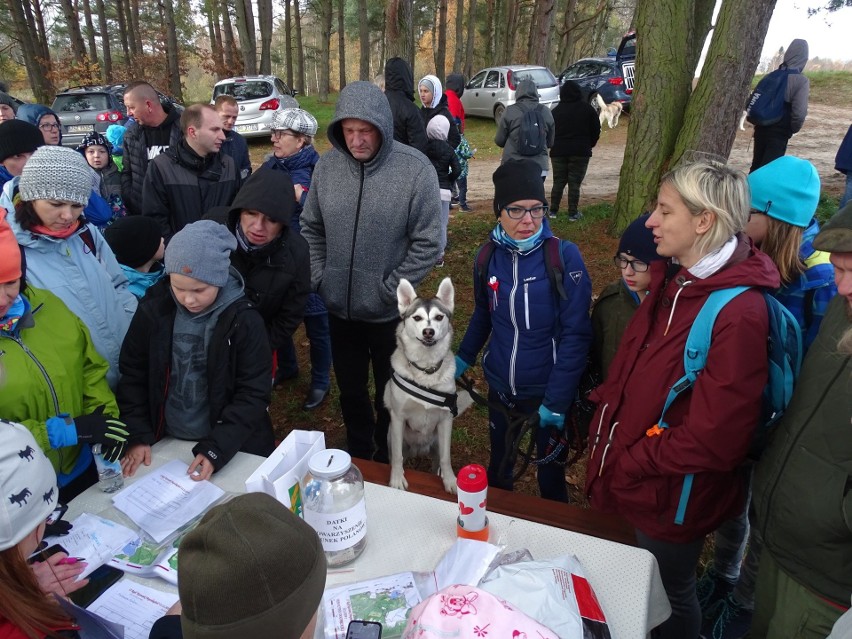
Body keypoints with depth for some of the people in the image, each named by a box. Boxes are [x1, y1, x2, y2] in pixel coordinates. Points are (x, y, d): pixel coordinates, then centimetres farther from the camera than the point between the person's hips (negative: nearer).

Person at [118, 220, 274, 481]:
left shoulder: (244, 320, -17)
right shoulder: (154, 309, -9)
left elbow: (253, 395, -14)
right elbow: (132, 375, 1)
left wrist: (215, 449, -21)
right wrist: (137, 436, -6)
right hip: (166, 442, 3)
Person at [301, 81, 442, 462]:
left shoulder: (416, 169, -16)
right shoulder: (327, 165, -4)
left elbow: (427, 243, -14)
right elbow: (311, 227, 7)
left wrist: (390, 289, -15)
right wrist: (318, 276, -1)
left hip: (389, 312, -3)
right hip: (339, 307, 4)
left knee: (388, 395, 18)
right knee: (350, 390, 23)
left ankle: (386, 460, 44)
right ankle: (358, 453, 49)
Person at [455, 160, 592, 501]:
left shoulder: (564, 256, -17)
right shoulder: (490, 256, -5)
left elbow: (576, 334, -17)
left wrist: (556, 400, -18)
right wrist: (464, 358, 12)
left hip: (548, 391, -4)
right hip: (500, 388, 4)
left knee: (551, 476, 16)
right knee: (498, 468, 23)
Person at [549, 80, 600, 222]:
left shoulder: (556, 110, 1)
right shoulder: (587, 108, 0)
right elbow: (596, 129, 2)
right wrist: (589, 145, 15)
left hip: (559, 151, 1)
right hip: (580, 152, -1)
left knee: (558, 181, 10)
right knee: (575, 182, 2)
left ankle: (553, 210, 11)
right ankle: (573, 213, 3)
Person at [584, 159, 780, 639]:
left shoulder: (739, 313, -27)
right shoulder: (673, 280, 0)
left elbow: (713, 437, -26)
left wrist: (629, 465, -17)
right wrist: (605, 423, 1)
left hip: (672, 497, -7)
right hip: (634, 480, 7)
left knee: (670, 597, 19)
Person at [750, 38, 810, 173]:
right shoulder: (801, 80, -9)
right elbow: (800, 112, -16)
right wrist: (794, 128, 1)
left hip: (762, 127, 5)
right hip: (780, 132, -5)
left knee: (756, 165, 16)